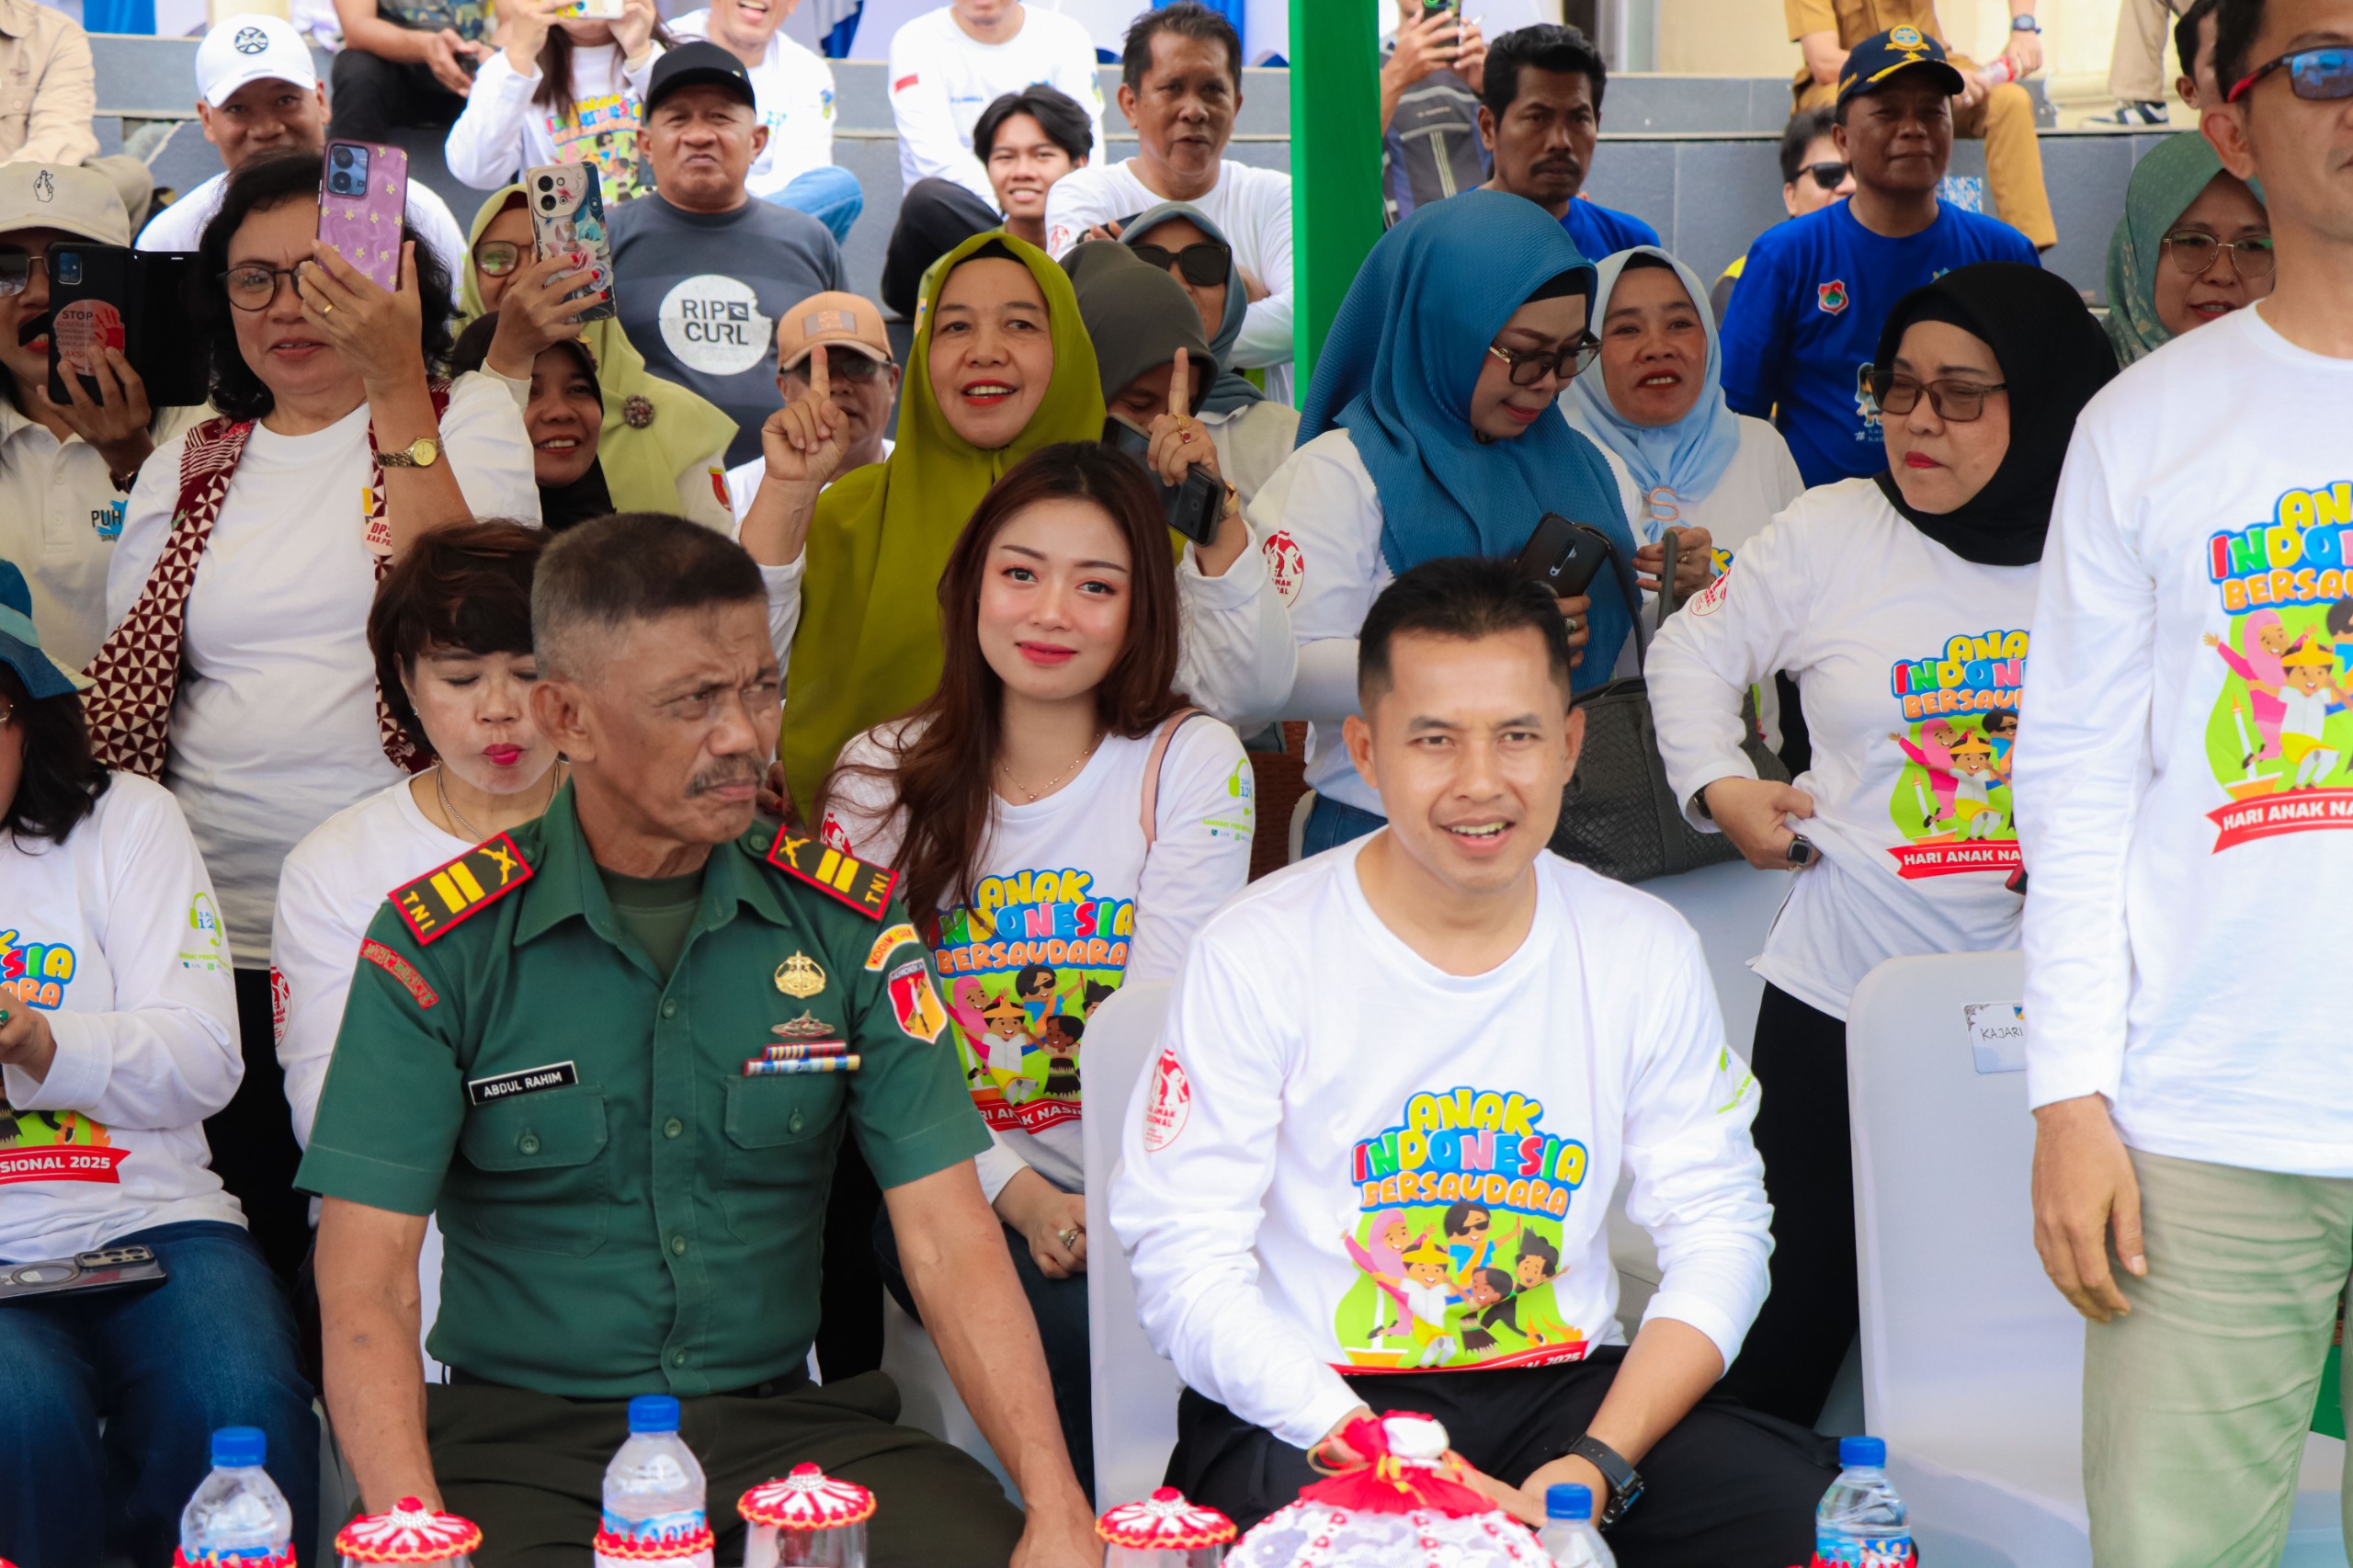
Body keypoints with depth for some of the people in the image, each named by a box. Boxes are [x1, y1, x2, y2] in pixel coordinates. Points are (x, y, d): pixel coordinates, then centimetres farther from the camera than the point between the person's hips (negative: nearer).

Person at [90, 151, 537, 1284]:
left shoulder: (467, 419, 5)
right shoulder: (183, 475, 15)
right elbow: (125, 702, 18)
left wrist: (395, 388, -16)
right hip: (221, 935, 3)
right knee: (250, 1258, 2)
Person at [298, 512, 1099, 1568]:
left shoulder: (846, 921, 3)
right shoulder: (438, 947, -4)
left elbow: (950, 1240, -3)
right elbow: (366, 1284, -9)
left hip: (783, 1416, 2)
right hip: (526, 1441, -2)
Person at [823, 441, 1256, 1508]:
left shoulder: (1194, 766, 3)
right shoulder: (882, 777, 6)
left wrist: (1110, 1209, -23)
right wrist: (1022, 1197, -17)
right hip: (953, 1184, 0)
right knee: (1073, 1328, -29)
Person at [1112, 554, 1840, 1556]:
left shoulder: (1645, 951, 4)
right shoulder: (1256, 955, -6)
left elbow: (1717, 1232, 4)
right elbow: (1183, 1265, -10)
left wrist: (1599, 1464, -12)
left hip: (1566, 1389, 3)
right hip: (1307, 1410, -3)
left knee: (1797, 1504, -22)